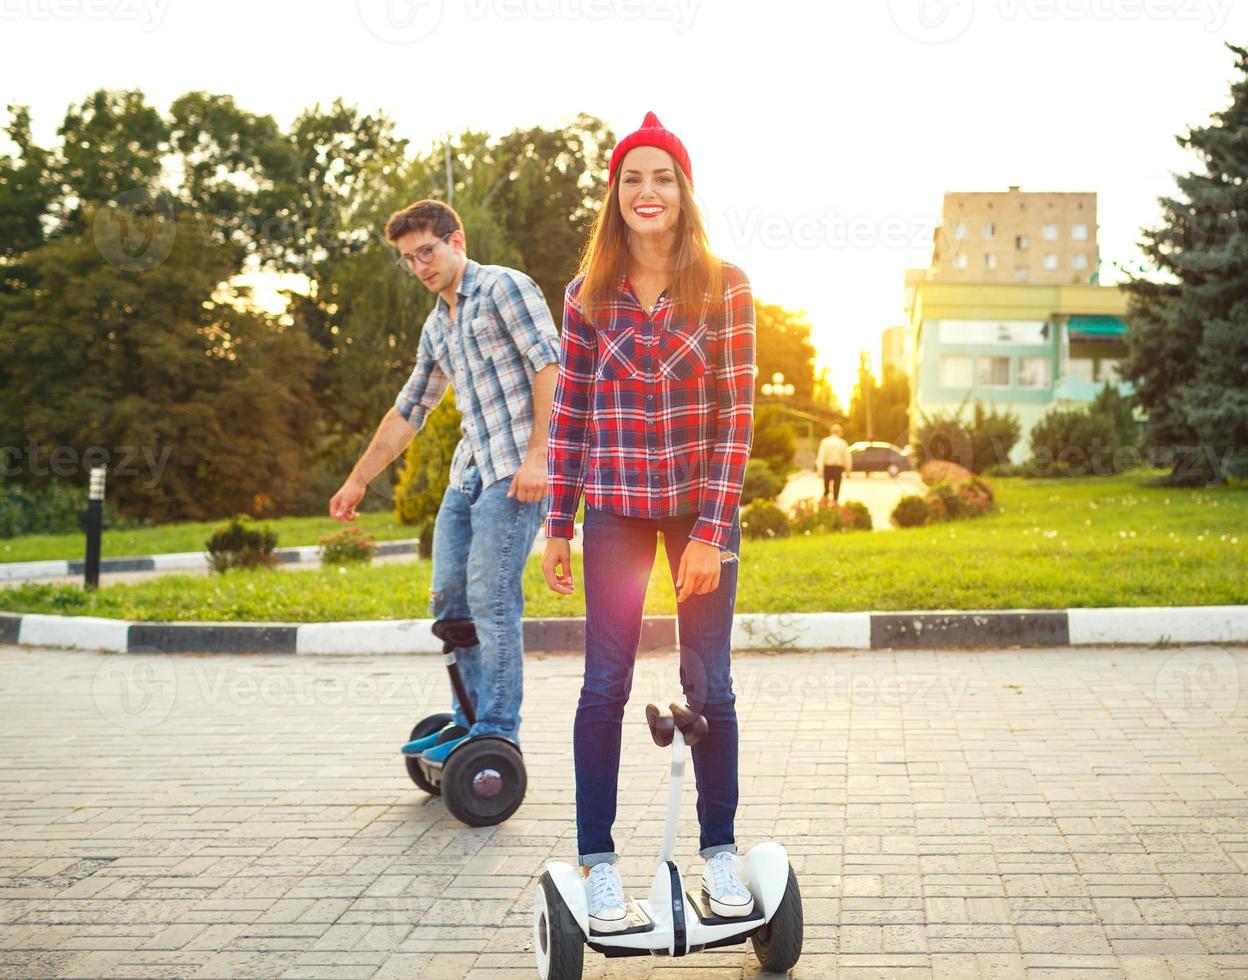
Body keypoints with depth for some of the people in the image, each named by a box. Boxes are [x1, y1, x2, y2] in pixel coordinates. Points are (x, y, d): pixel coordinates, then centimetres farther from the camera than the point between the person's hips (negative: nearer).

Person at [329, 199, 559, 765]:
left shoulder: (503, 287, -2)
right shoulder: (437, 326, 22)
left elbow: (550, 364, -13)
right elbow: (409, 410, 28)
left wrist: (537, 454, -21)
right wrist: (358, 481, 29)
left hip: (515, 471, -9)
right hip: (468, 474, 9)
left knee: (491, 601, -11)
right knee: (449, 598, 8)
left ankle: (496, 734, -4)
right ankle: (471, 719, 19)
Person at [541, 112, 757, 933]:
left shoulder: (724, 287, -3)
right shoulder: (587, 295, 1)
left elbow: (736, 413, -6)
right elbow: (569, 415, 4)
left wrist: (713, 529, -13)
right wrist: (558, 526, 2)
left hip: (703, 507, 0)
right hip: (616, 509, 1)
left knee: (709, 686, 7)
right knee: (606, 684, 2)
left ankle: (720, 850, 21)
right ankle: (598, 858, 13)